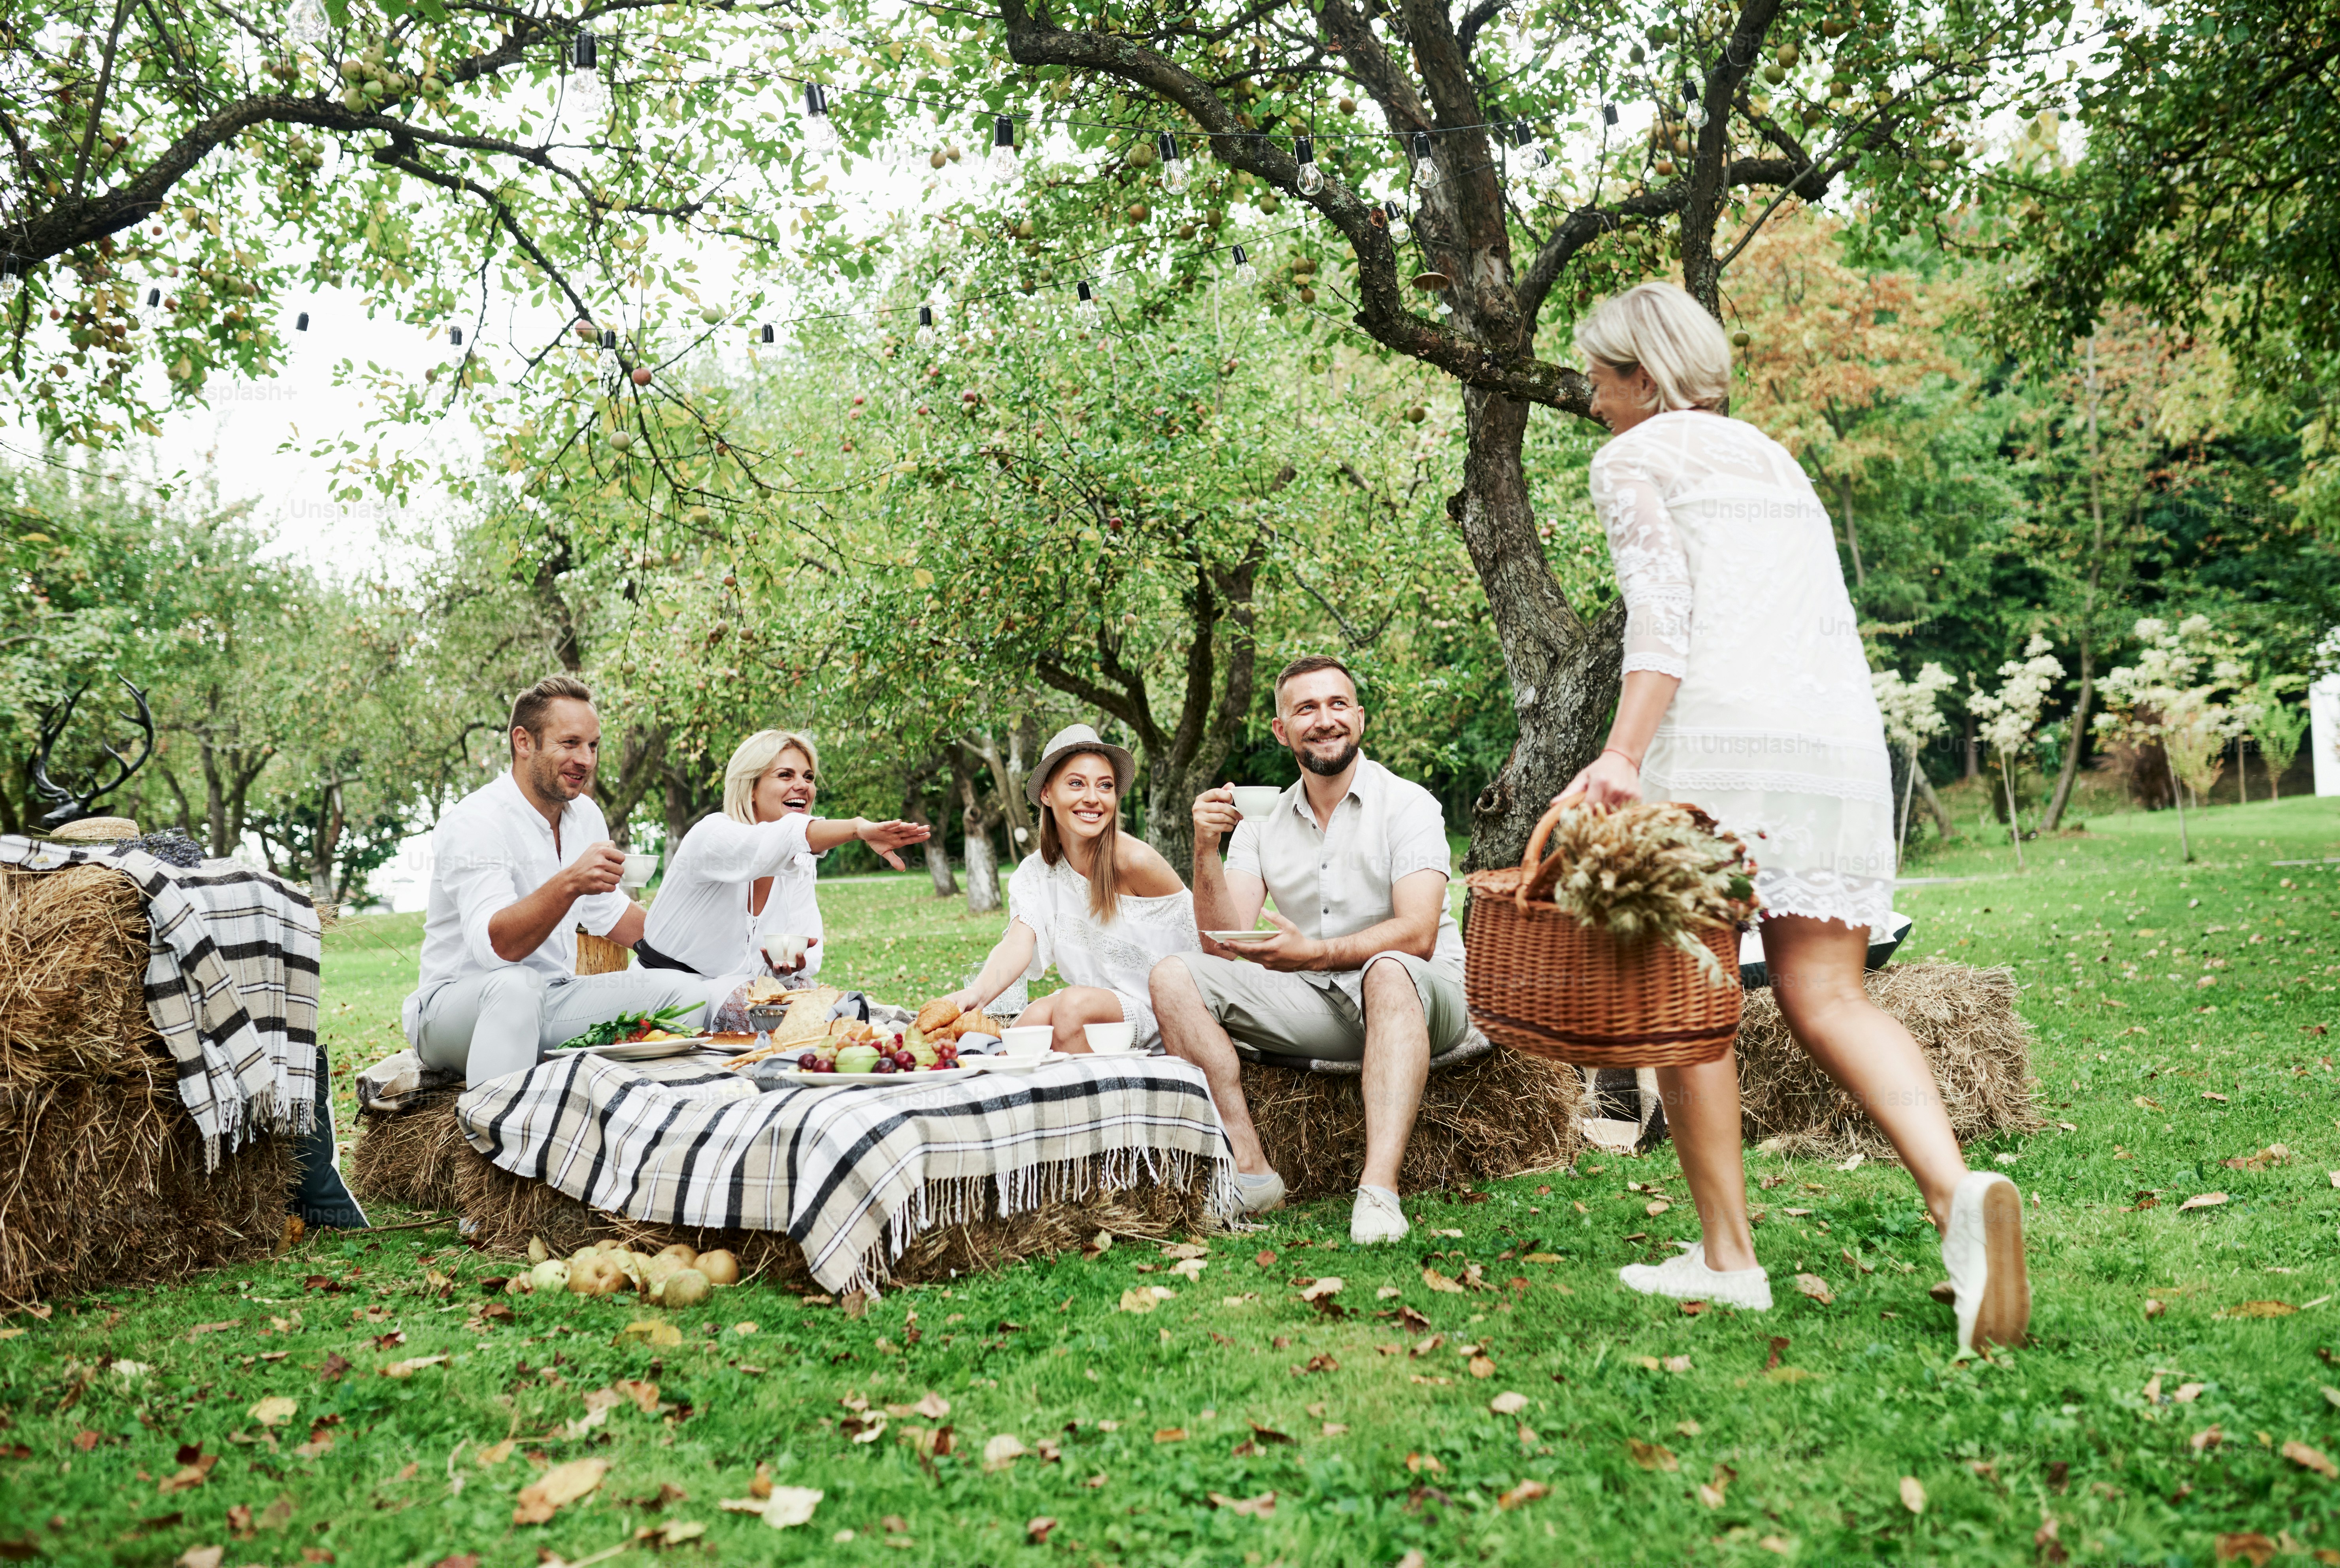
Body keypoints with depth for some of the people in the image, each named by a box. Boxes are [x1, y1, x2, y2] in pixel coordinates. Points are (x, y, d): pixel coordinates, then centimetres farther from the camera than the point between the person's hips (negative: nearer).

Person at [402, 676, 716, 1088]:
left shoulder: (584, 814, 7)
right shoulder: (474, 822, -18)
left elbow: (609, 913, 21)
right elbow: (493, 945, -31)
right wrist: (568, 884, -45)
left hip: (552, 1005, 7)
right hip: (454, 1004, -7)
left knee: (687, 990, -8)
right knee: (517, 985, -39)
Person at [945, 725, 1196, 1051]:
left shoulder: (1136, 861, -17)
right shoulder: (1037, 872, -1)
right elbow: (1018, 945, -17)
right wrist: (977, 993, -35)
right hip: (1091, 997, 4)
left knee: (1074, 1005, -30)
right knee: (1033, 1018, -27)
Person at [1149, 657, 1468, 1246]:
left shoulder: (1408, 804, -5)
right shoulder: (1261, 823, 8)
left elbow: (1417, 935, -19)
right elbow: (1222, 946, -2)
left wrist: (1316, 954, -33)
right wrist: (1206, 851, -16)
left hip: (1416, 999, -4)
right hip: (1315, 1008, 4)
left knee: (1389, 972, -39)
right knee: (1173, 977, -13)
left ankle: (1380, 1189, -47)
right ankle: (1251, 1172, -22)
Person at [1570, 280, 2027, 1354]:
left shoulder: (1634, 457, 8)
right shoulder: (1775, 460, 30)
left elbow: (1661, 612, -9)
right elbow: (1830, 624, 23)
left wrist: (1621, 754, -19)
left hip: (1717, 734, -6)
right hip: (1844, 739, 6)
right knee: (1826, 997, 3)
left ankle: (1727, 1256, 2)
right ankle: (1958, 1191, -19)